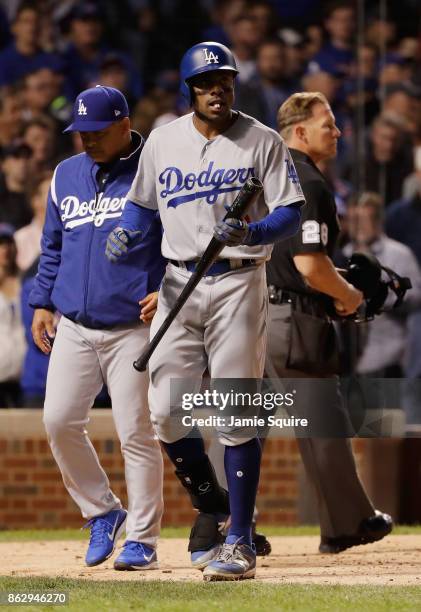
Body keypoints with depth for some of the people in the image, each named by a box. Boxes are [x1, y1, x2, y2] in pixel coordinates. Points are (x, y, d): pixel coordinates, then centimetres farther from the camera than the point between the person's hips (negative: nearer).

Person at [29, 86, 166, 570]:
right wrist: (41, 302, 14)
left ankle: (142, 539, 3)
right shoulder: (66, 175, 14)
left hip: (133, 327, -5)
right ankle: (102, 512, 16)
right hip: (73, 327, 5)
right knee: (59, 421, -3)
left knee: (136, 431, -5)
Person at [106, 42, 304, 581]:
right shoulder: (162, 141, 8)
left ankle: (240, 541, -2)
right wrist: (123, 232, -3)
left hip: (238, 283, -4)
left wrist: (250, 232, -25)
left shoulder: (262, 142, -2)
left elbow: (290, 214, -5)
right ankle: (212, 506, 23)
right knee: (166, 411, -1)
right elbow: (141, 203, 19)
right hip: (178, 283, 4)